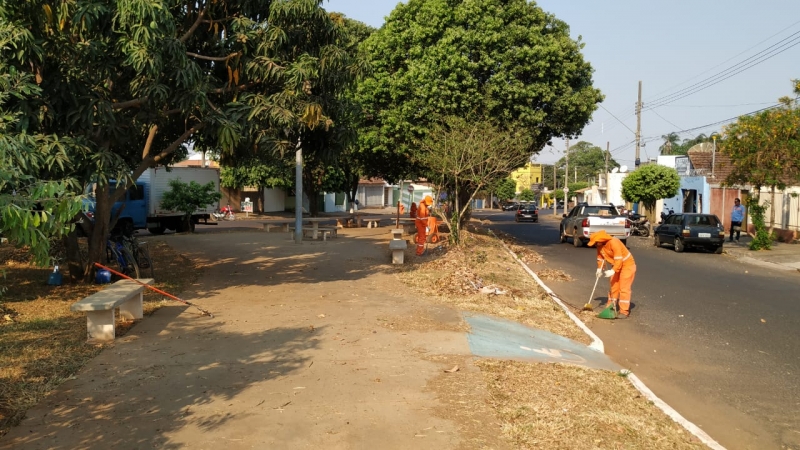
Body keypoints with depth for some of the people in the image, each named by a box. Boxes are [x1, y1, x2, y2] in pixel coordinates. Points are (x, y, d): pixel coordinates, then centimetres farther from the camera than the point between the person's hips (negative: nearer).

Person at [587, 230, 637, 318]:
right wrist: (599, 269, -2)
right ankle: (611, 304, 29)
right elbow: (600, 257, 8)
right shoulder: (600, 245, -5)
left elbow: (619, 259, -34)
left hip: (627, 264, -8)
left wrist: (612, 271, -40)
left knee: (624, 287, -11)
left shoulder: (614, 242, -31)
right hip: (616, 265, 8)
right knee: (613, 285, 15)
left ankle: (624, 311, -11)